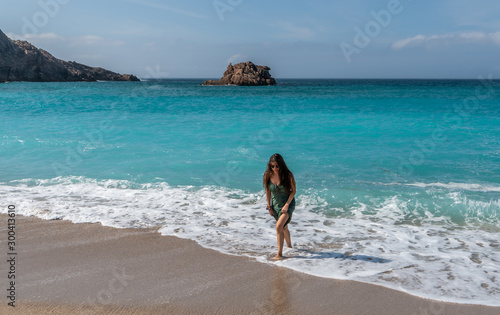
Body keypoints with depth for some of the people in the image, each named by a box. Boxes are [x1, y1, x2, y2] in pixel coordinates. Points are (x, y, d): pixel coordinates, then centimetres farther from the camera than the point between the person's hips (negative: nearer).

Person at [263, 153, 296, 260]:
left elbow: (293, 191, -10)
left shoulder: (288, 175, -19)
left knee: (279, 226, -20)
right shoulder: (268, 175, -10)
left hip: (288, 204, -4)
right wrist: (269, 206, 4)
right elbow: (268, 191, 3)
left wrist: (287, 205, -18)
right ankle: (289, 245, 45)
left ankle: (279, 253, -14)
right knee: (284, 227, 19)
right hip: (276, 204, 4)